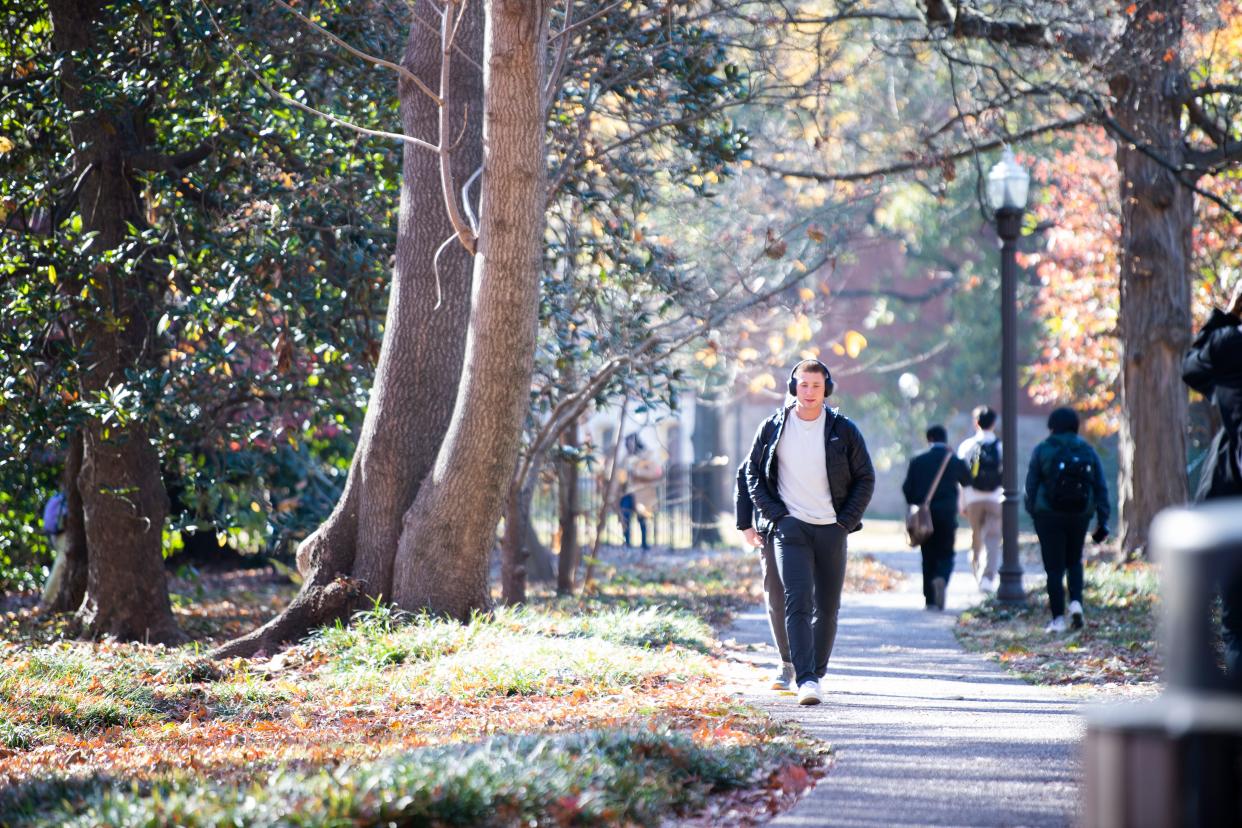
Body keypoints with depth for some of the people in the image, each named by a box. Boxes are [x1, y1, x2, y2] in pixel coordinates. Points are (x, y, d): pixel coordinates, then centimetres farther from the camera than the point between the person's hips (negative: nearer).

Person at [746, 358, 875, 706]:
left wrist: (846, 520, -3)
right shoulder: (773, 428, 2)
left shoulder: (843, 429, 2)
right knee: (797, 602, -15)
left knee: (827, 608, 7)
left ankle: (817, 673, 21)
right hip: (790, 527, -1)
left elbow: (865, 479, 7)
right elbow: (753, 473, 10)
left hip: (832, 529, 2)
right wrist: (773, 513, -2)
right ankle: (804, 679, -21)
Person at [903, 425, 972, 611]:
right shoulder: (956, 461, -1)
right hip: (947, 516, -1)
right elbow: (968, 481, 17)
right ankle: (941, 578, -26)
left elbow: (907, 488, 0)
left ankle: (930, 600, 6)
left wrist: (914, 505, 17)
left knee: (928, 557, 9)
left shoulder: (917, 461, 0)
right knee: (946, 555, 7)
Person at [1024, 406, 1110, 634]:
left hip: (1049, 515, -3)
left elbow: (1031, 485, -1)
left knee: (1054, 567, 0)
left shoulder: (1042, 451, -2)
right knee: (1074, 561, 22)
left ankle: (1058, 618, -3)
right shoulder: (1088, 452, 7)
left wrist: (1032, 512, 10)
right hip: (1079, 516, 3)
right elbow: (1101, 488, 5)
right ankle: (1076, 602, 0)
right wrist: (1103, 520, 6)